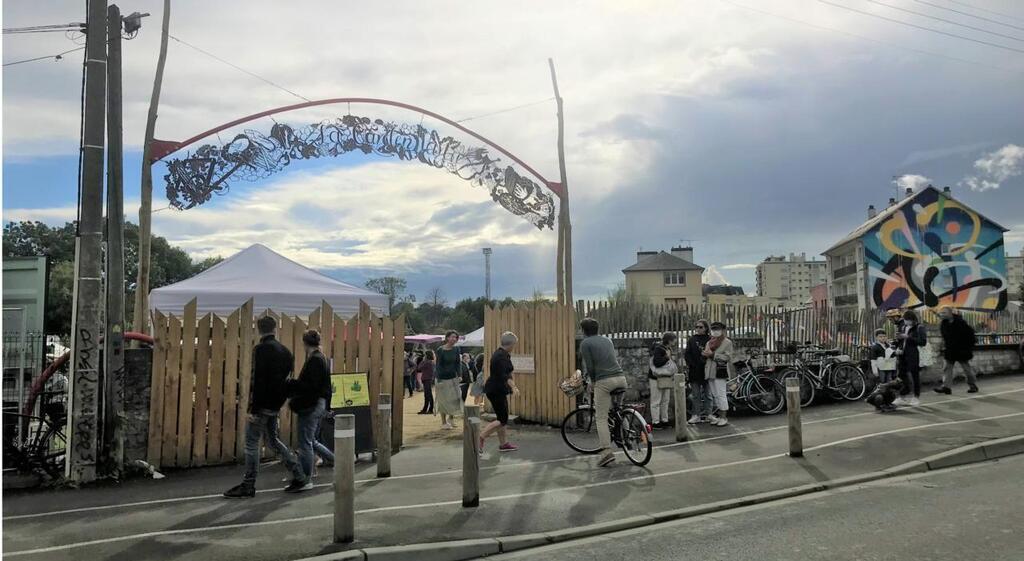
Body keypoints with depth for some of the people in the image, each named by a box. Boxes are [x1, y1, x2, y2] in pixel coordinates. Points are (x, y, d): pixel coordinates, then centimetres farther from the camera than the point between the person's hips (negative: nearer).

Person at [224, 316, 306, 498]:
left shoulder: (261, 349, -13)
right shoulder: (284, 351, 11)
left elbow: (258, 381, -19)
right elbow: (288, 379, 14)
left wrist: (253, 409, -17)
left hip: (262, 404, -8)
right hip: (276, 404, 8)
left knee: (252, 443, 1)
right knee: (272, 440, 19)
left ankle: (248, 486, 7)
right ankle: (299, 475, 18)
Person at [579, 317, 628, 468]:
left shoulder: (585, 343, 5)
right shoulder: (607, 340, 22)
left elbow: (589, 367, -3)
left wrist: (593, 380, 14)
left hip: (604, 381, -6)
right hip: (621, 378, 6)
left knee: (601, 418, -2)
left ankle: (607, 452, -12)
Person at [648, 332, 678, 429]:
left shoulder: (668, 349, 13)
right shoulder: (658, 349, -15)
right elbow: (656, 362, -26)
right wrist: (667, 357, -21)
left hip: (666, 378, 9)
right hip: (657, 378, -9)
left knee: (665, 401, 13)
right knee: (656, 401, -3)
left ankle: (664, 420, 22)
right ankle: (655, 422, 0)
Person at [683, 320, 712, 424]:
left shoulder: (710, 340, 1)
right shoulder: (691, 340, 8)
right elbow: (687, 354, 4)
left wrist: (708, 364, -16)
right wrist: (692, 365, -8)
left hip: (706, 371, -2)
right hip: (694, 371, 2)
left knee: (707, 395, 6)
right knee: (696, 395, 5)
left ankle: (707, 415, 12)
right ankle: (696, 415, 8)